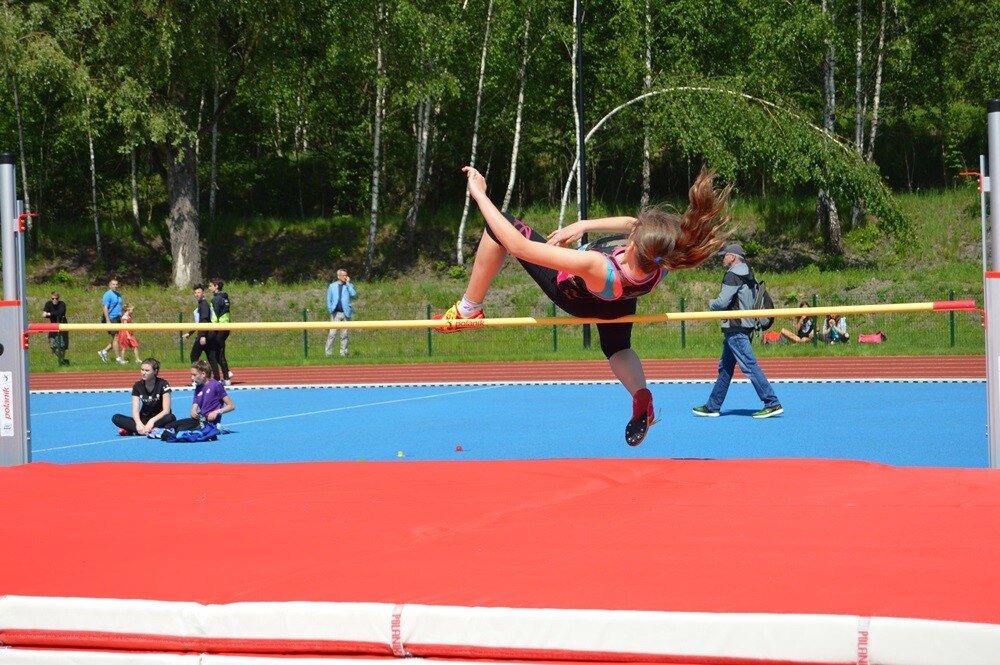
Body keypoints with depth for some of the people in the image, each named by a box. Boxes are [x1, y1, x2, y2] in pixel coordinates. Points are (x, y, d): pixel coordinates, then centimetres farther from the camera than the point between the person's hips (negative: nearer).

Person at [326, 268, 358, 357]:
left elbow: (354, 295, -10)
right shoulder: (332, 286, 9)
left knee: (345, 335, 3)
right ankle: (328, 353, -5)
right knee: (332, 334, -7)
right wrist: (330, 310, 1)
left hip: (346, 313, 1)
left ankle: (343, 352, 8)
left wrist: (348, 283, -7)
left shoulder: (349, 286, 8)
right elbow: (329, 299, 12)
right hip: (336, 313, -1)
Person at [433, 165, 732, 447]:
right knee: (617, 348, 36)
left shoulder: (595, 267, -52)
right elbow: (633, 224, -13)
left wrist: (479, 194, -38)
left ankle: (469, 310, 9)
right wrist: (584, 225, -19)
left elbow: (518, 246, -46)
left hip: (571, 295, -4)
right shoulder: (661, 262, -38)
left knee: (501, 226, -6)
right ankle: (641, 395, 7)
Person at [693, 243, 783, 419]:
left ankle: (772, 404, -14)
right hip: (742, 327, 10)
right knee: (725, 368, 15)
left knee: (749, 366, -11)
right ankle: (712, 406, 20)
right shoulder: (747, 274, 16)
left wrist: (712, 304, 2)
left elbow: (722, 302, -18)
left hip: (735, 328, -10)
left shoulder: (733, 275, -14)